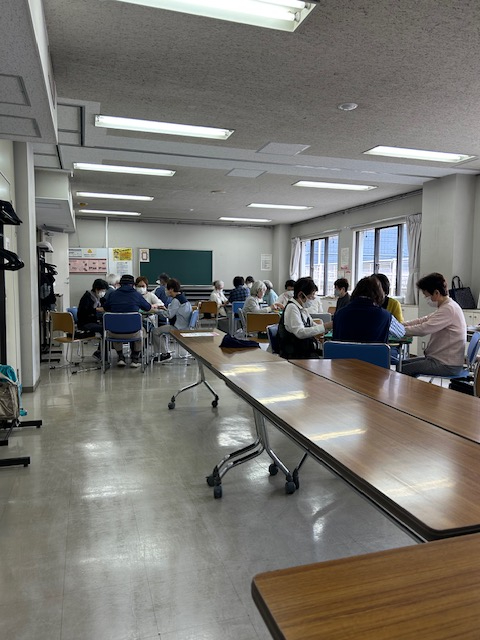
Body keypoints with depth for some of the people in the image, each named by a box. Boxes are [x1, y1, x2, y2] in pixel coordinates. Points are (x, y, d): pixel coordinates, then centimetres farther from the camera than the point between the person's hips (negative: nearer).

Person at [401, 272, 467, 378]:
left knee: (401, 370, -14)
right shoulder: (446, 306, 11)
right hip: (442, 359, 10)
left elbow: (424, 329, -26)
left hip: (447, 365, -10)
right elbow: (423, 320, 14)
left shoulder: (448, 309, -21)